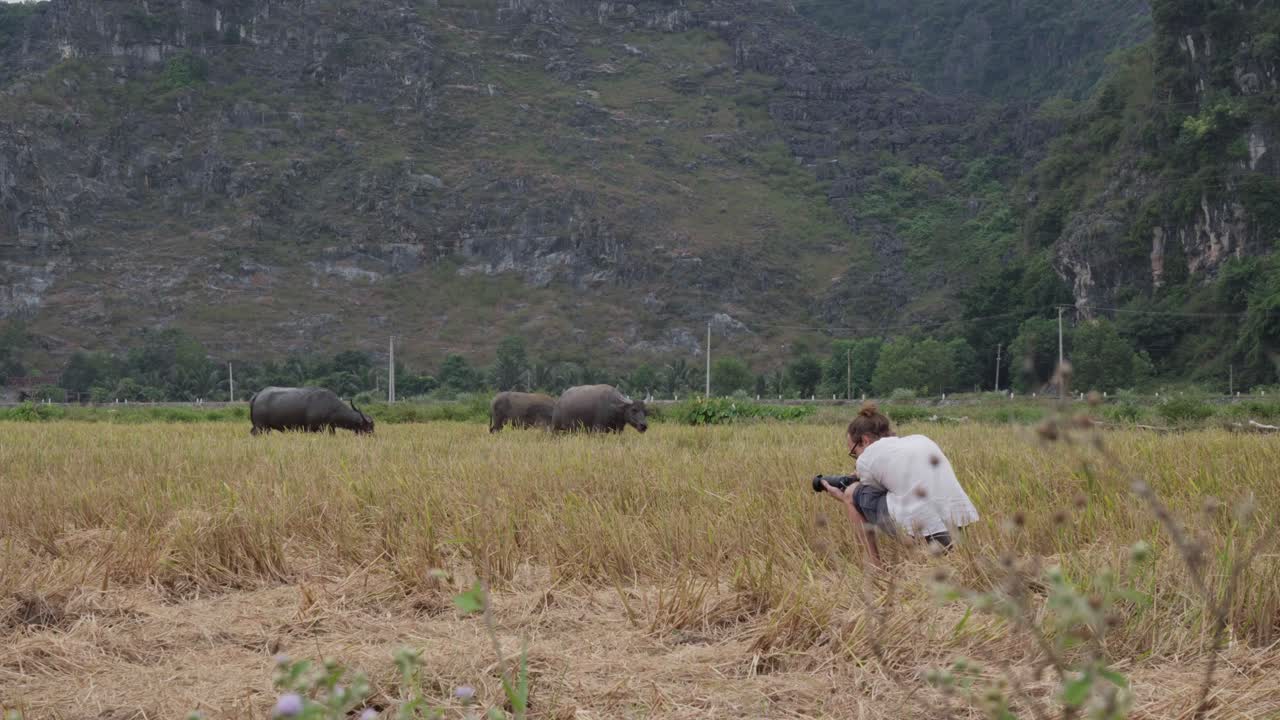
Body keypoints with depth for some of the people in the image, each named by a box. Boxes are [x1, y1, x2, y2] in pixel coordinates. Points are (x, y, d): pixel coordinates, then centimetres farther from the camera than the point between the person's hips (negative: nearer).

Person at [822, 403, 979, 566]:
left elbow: (871, 501, 18)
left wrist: (844, 498, 37)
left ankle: (876, 566, 12)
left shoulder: (867, 458, 8)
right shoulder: (921, 440, 26)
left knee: (852, 493, 16)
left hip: (919, 524, -7)